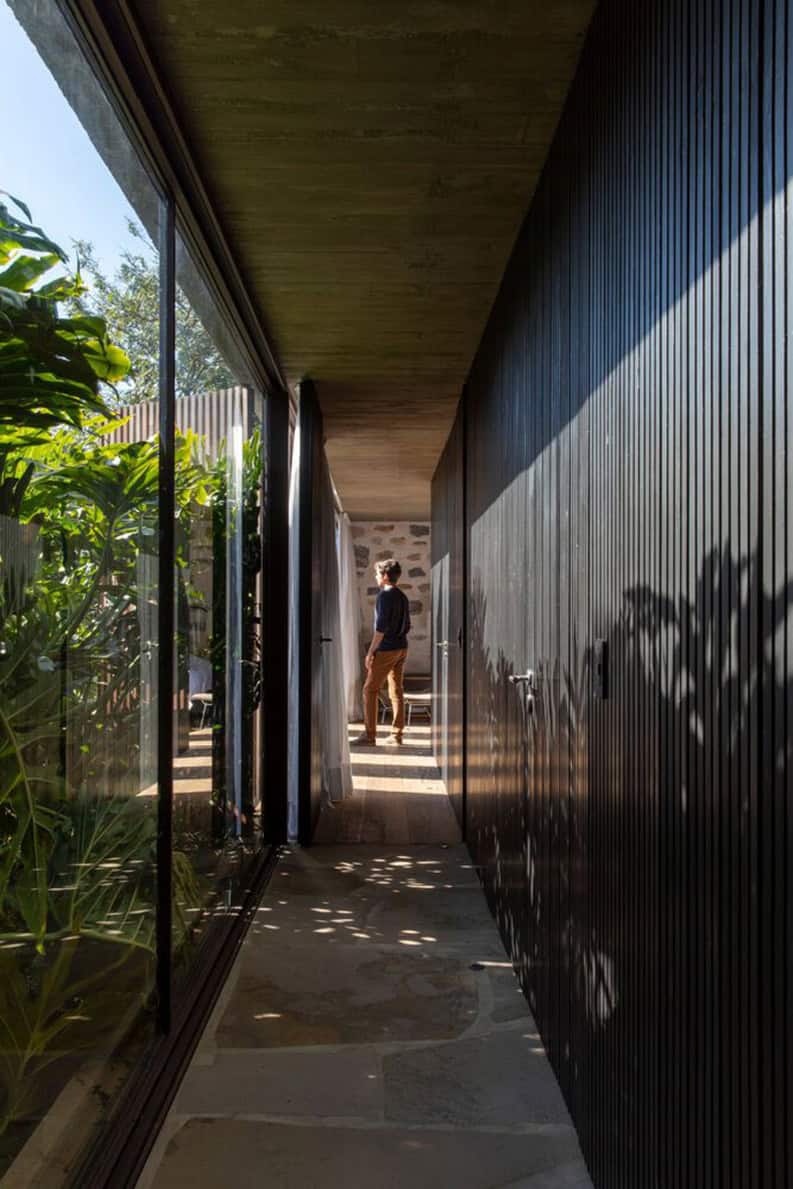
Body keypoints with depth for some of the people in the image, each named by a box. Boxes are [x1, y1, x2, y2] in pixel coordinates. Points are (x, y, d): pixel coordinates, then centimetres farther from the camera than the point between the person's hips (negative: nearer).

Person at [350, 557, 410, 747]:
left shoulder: (385, 595, -14)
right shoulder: (403, 597, 12)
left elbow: (381, 626, -19)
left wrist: (371, 651, -17)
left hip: (386, 649, -8)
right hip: (401, 648, 8)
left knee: (370, 690, -3)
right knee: (396, 690, 9)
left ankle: (369, 735, -5)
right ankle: (396, 735, 9)